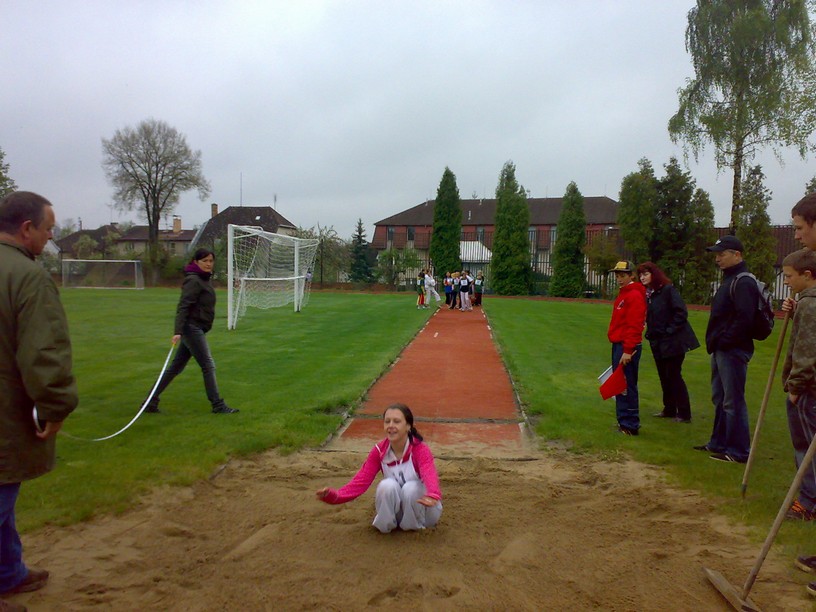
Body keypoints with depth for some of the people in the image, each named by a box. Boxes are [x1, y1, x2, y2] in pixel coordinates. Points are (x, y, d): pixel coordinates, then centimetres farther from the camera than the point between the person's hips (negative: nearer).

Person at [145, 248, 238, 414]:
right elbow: (183, 307, -20)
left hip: (197, 329, 9)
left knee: (176, 368, 12)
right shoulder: (193, 280, -14)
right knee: (208, 366, -4)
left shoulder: (204, 279, 15)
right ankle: (218, 405, 4)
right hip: (192, 328, -9)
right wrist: (178, 331, -27)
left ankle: (151, 402, 19)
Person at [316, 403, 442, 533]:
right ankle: (385, 524, -6)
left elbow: (429, 474, -43)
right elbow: (361, 480, -17)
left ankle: (414, 526, -7)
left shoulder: (420, 449, -22)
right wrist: (334, 495, -36)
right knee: (387, 485, -30)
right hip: (394, 509, 2)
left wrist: (432, 495, -67)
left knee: (411, 488, -34)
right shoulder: (379, 451, -11)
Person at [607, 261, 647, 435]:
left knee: (627, 387, -6)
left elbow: (634, 326, -20)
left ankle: (630, 426, -1)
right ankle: (624, 421, 23)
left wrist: (628, 350, -22)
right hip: (618, 345, 10)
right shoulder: (623, 294, 18)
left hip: (627, 348, -10)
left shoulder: (635, 295, -13)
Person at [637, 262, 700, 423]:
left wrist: (669, 331, -17)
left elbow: (681, 313, -17)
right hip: (657, 343, 7)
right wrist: (649, 334, 2)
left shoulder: (668, 290, -13)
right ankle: (669, 409, 26)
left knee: (674, 376, -3)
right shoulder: (646, 294, 9)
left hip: (672, 341, -7)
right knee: (664, 377, 14)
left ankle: (684, 414, 7)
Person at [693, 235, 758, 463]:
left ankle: (738, 451, 2)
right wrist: (715, 342, 13)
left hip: (733, 351, -11)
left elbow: (744, 318, -25)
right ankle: (719, 443, 28)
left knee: (733, 401, -5)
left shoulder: (743, 282, -15)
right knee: (719, 399, 17)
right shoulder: (729, 280, 18)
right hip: (721, 350, 11)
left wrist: (725, 341, -19)